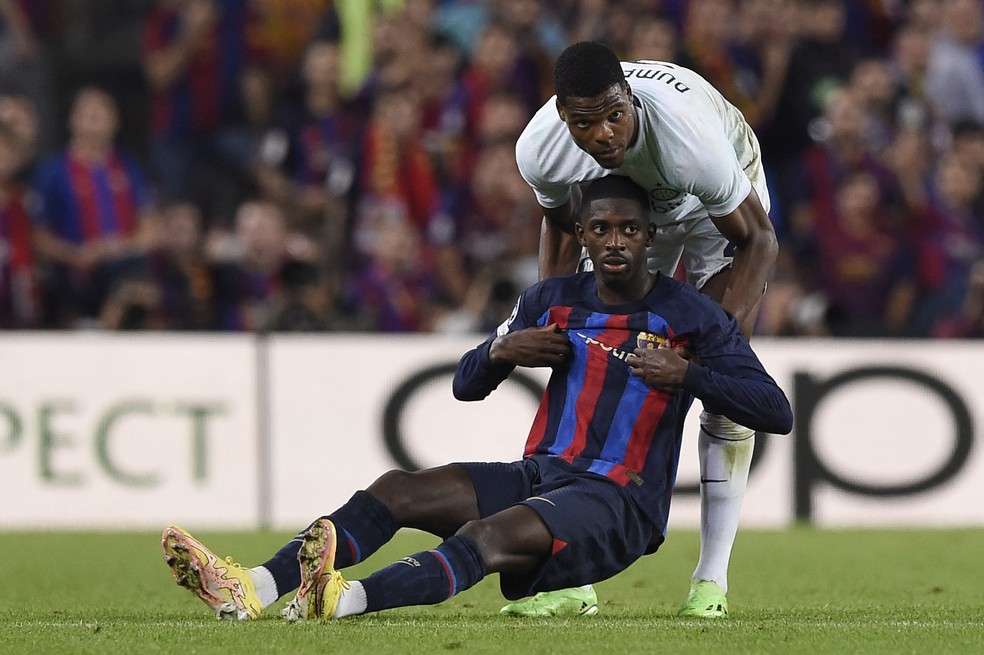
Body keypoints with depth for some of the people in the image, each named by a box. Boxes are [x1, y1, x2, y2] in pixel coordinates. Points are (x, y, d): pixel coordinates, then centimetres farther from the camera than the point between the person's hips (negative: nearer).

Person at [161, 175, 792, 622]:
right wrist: (501, 351, -4)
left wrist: (687, 373, -21)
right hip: (538, 475, 7)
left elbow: (777, 414, -9)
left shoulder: (693, 318, -3)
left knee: (493, 533, -35)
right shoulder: (552, 301, 13)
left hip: (618, 503, -7)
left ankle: (350, 597, -61)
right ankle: (255, 588, -35)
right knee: (397, 490, -16)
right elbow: (466, 385, 19)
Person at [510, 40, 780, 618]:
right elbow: (561, 226, -5)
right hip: (627, 205, 4)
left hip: (719, 202, -4)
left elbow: (758, 240, -28)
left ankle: (713, 577, -10)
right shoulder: (540, 149, -31)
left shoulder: (691, 135, -44)